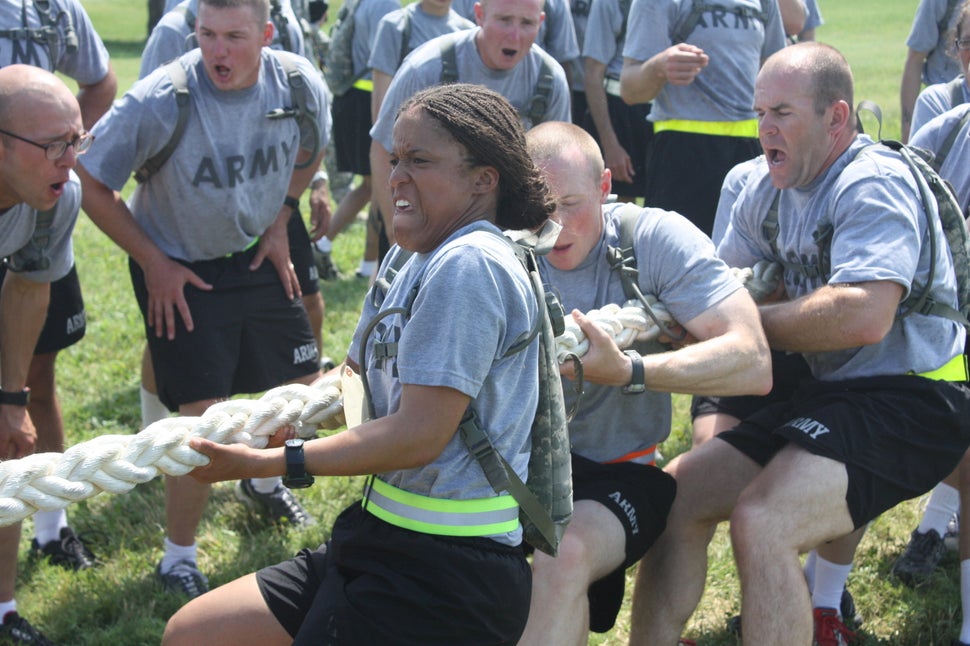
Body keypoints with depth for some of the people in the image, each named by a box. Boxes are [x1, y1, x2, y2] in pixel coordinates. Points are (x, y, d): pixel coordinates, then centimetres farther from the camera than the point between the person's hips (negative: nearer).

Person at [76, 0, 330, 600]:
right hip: (179, 271, -5)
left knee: (305, 386, 13)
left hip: (257, 258, 5)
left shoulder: (301, 85, -16)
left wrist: (279, 222, 4)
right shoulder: (160, 101, -28)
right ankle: (179, 559, 11)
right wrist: (152, 262, -14)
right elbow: (92, 183, -17)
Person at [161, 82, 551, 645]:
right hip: (387, 539, 9)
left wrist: (264, 463, -17)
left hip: (451, 577, -9)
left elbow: (418, 435, -22)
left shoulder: (467, 265, -18)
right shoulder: (408, 261, 12)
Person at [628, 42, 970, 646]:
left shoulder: (874, 184, -16)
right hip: (830, 393, 9)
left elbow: (863, 317, -29)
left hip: (909, 399, -9)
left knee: (760, 521, -28)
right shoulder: (769, 189, 11)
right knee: (675, 493, 4)